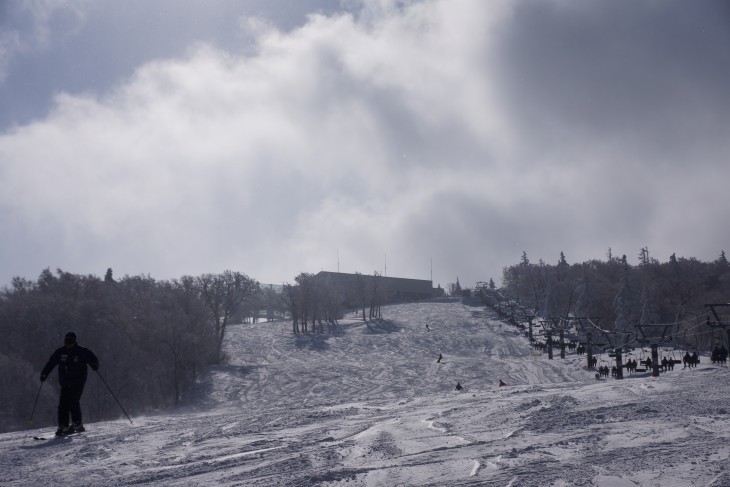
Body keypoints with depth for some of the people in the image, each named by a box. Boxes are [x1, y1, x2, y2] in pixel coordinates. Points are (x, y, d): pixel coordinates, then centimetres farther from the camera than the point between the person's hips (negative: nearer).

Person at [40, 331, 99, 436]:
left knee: (74, 402, -15)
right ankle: (63, 426, 2)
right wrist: (44, 374, 9)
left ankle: (77, 424, -7)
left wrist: (95, 365, -20)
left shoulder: (82, 351, -1)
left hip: (77, 383, -4)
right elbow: (51, 363, 15)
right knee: (63, 404, -3)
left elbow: (93, 359, 1)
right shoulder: (60, 352, 9)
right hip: (65, 383, 4)